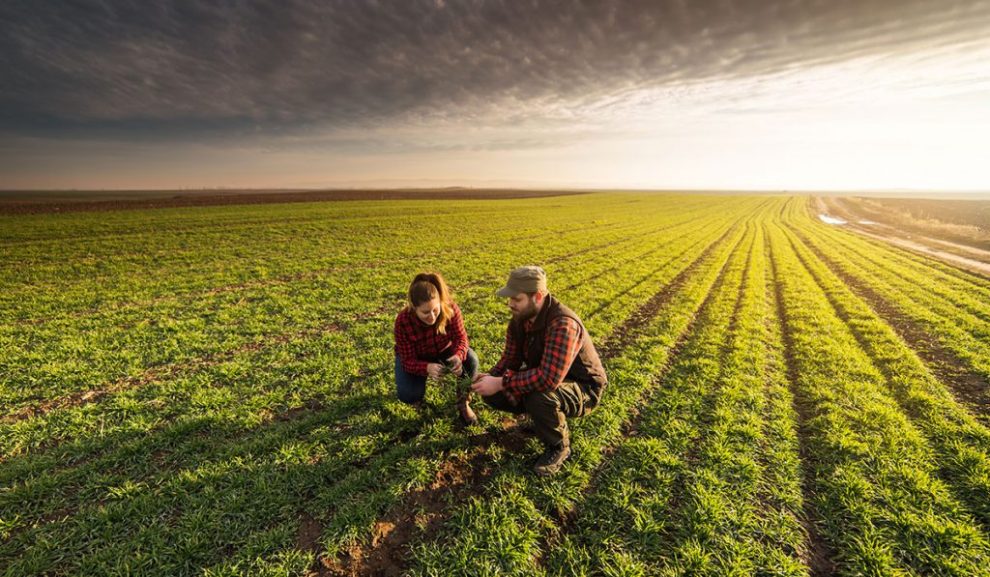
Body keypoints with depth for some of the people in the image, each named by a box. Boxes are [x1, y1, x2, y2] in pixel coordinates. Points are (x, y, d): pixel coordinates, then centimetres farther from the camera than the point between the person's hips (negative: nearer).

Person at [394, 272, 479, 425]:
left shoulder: (451, 309, -31)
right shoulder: (403, 321, -34)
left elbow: (461, 338, -22)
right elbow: (408, 360, -30)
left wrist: (458, 356, -46)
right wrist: (427, 368, -52)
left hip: (443, 351, 1)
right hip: (415, 358, -1)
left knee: (470, 360, -28)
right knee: (408, 395, -25)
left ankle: (463, 403, -3)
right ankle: (418, 390, 15)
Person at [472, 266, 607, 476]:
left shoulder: (562, 324, -35)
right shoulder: (519, 318, -9)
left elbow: (548, 378, -43)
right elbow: (510, 359, -3)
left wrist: (501, 383, -37)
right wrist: (490, 377, -23)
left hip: (583, 389, -7)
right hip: (542, 378, 8)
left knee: (539, 397, -39)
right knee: (492, 394, -7)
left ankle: (559, 447, -7)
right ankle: (541, 417, 15)